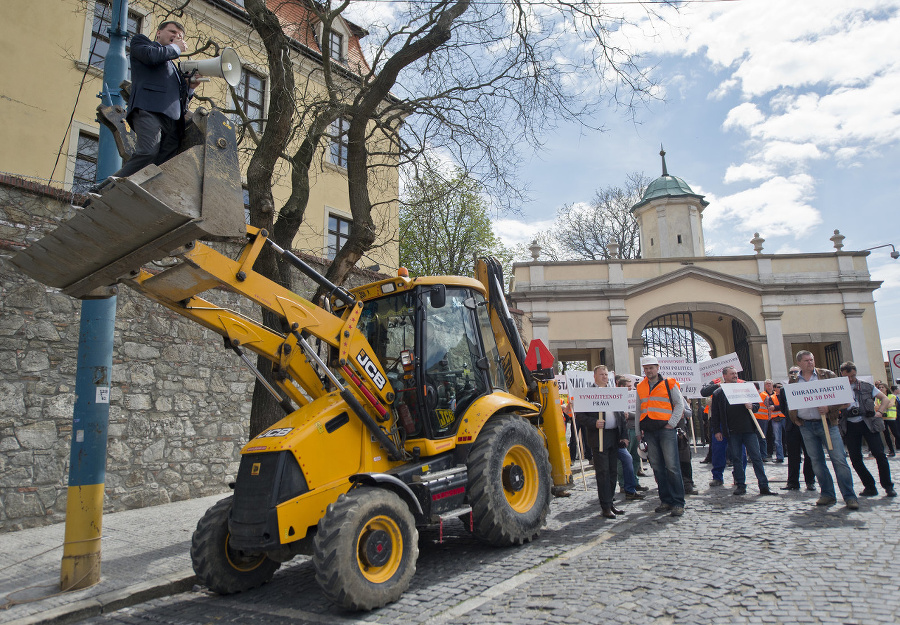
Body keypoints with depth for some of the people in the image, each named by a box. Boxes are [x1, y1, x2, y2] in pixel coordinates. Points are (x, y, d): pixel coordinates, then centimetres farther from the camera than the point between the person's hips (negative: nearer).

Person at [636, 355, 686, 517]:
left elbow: (679, 404, 2)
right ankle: (666, 500, 14)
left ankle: (678, 503, -1)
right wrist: (638, 430, 13)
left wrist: (672, 423, -7)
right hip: (649, 431, 5)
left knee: (672, 466, -7)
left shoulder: (669, 384, 2)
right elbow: (638, 410, 19)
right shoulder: (640, 387, 14)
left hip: (666, 429, -4)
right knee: (657, 466, 6)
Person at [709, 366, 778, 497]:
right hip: (732, 432, -1)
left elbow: (757, 404, 16)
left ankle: (764, 486, 5)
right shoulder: (718, 393, 6)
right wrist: (717, 430, -2)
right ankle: (740, 485, 12)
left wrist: (751, 406, -7)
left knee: (756, 457, 0)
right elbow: (715, 414, 5)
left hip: (749, 429, 1)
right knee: (736, 458, 4)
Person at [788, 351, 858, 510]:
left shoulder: (827, 375, 4)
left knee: (839, 459, -6)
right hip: (806, 426, 2)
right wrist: (795, 419, 6)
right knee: (816, 461, 6)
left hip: (827, 423, -2)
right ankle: (827, 494, 15)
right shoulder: (793, 381, 9)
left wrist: (829, 408, -14)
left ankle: (849, 496, 1)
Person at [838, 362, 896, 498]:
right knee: (855, 459, 0)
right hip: (850, 426, 1)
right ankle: (870, 487, 14)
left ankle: (888, 486, 8)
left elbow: (885, 398, 9)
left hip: (868, 423, -1)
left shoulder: (866, 386, 6)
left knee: (879, 454, -8)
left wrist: (880, 412, -5)